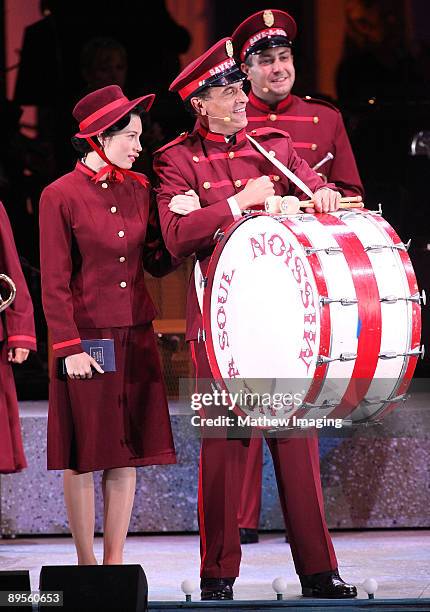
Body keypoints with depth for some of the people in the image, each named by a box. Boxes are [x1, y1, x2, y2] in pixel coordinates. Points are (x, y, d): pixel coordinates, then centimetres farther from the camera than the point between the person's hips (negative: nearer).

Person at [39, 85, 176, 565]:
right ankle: (86, 563, 11)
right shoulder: (60, 196, -7)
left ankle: (115, 561, 13)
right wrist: (69, 347, -13)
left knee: (127, 453, 6)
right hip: (87, 339, -5)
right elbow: (54, 283, -9)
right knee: (84, 455, 2)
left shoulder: (138, 189, 8)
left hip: (136, 338, 5)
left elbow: (157, 263, 10)